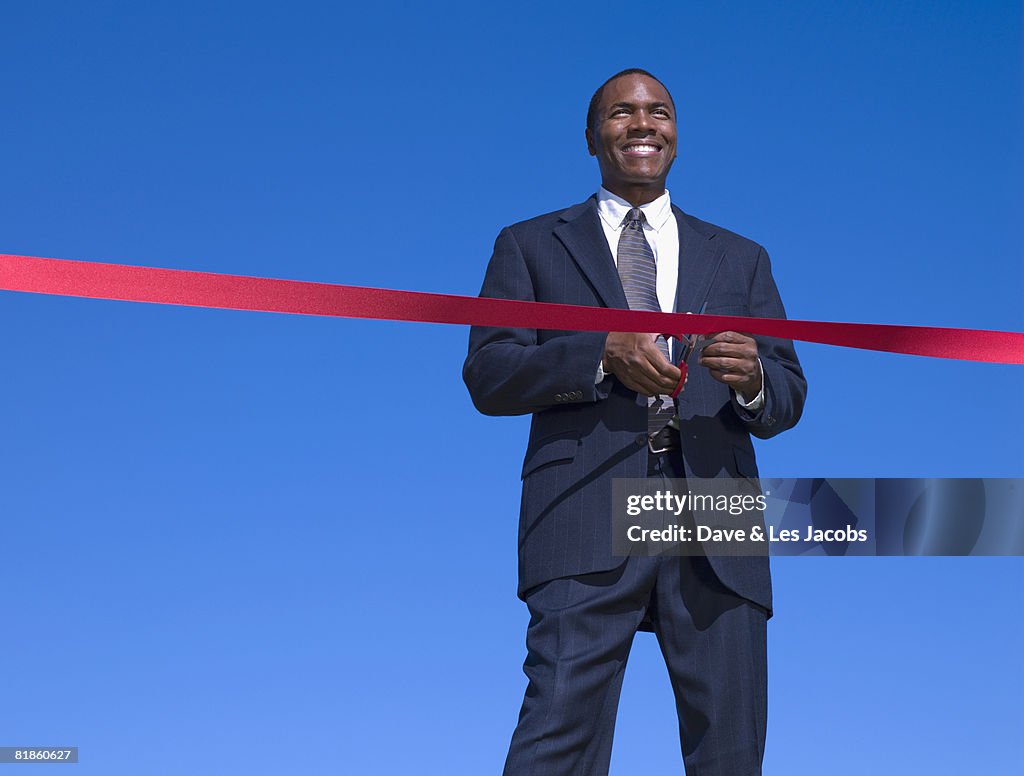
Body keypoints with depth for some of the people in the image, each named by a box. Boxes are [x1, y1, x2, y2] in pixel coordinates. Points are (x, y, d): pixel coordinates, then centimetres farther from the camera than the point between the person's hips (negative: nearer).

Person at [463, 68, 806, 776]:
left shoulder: (741, 259, 23)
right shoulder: (531, 246, 17)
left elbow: (789, 398, 16)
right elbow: (487, 378, 5)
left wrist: (752, 379, -9)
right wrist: (603, 354, -11)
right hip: (589, 520, -2)